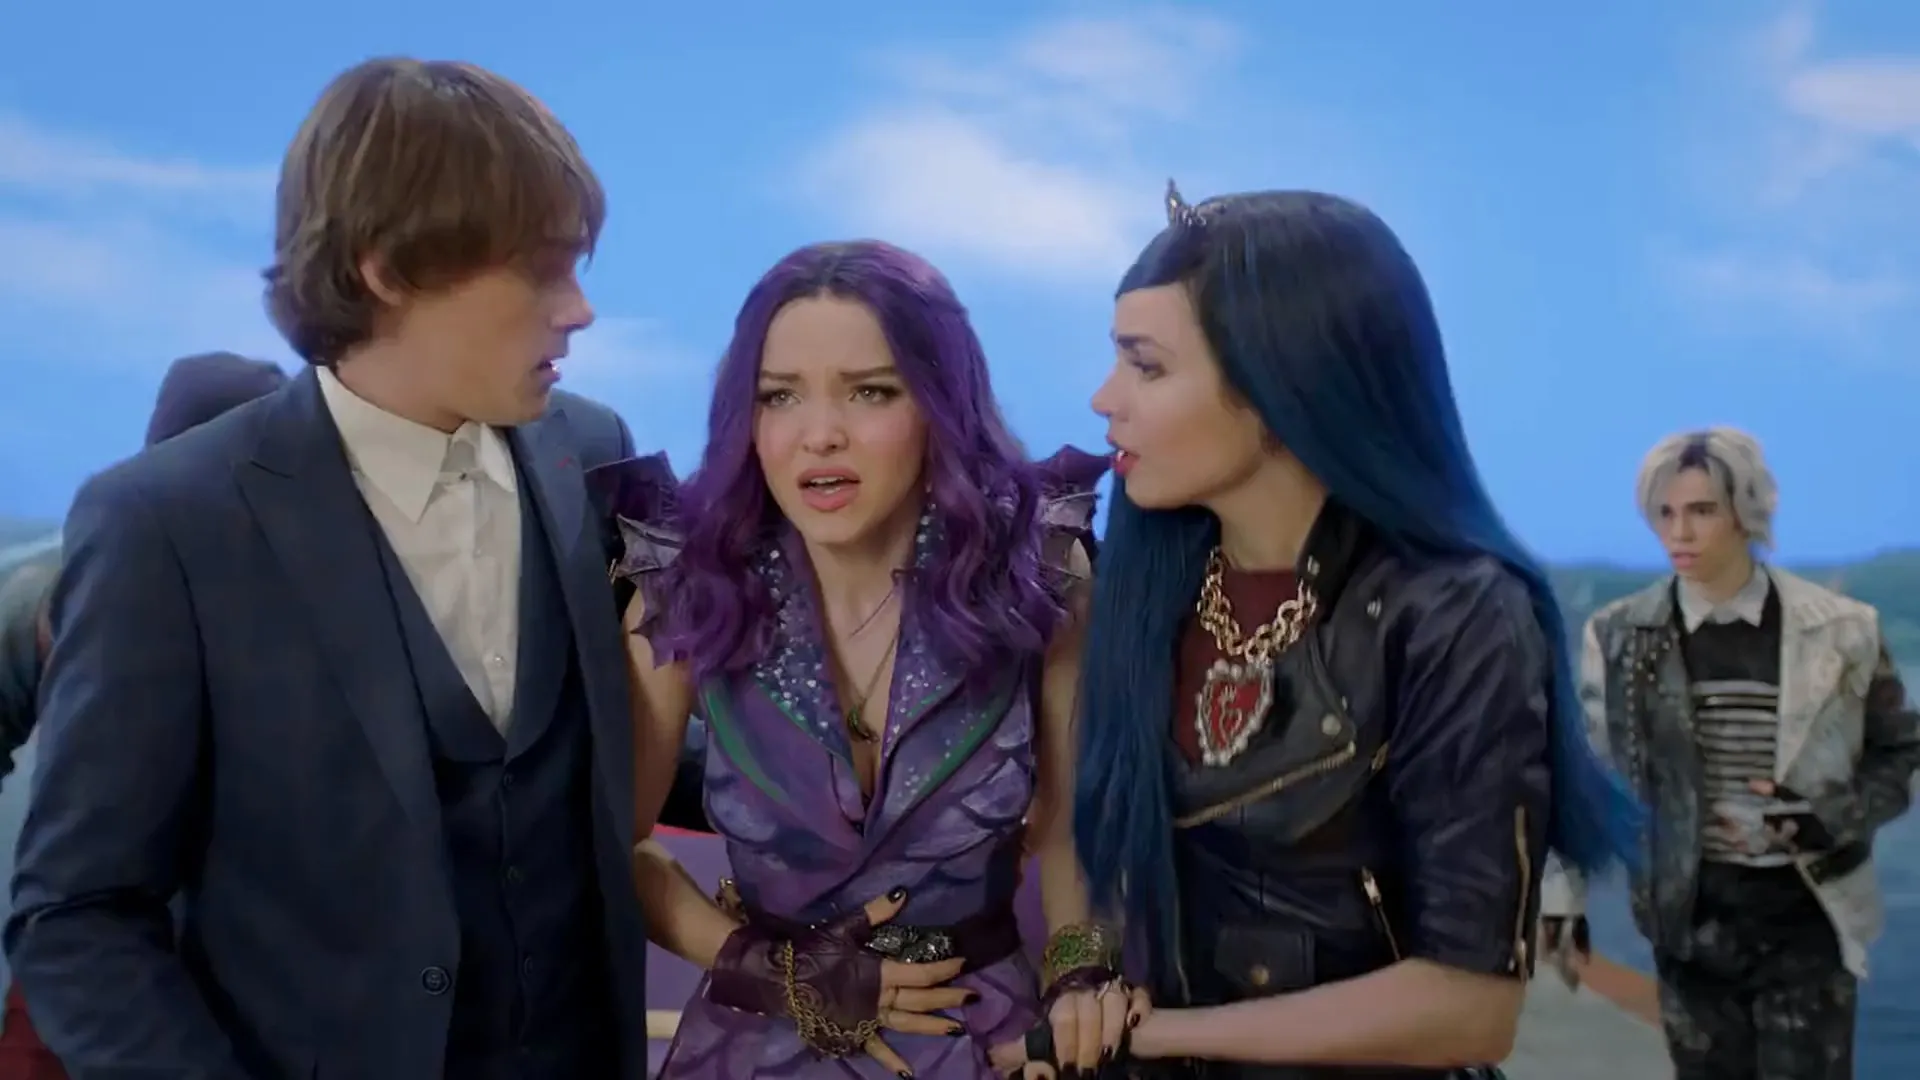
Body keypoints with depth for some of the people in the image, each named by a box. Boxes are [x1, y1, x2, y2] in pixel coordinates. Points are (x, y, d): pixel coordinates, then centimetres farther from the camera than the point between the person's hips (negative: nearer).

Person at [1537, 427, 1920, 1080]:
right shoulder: (1618, 636, -2)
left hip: (1805, 916, -1)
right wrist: (1566, 897, 0)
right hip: (1690, 916, 1)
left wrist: (1833, 815, -14)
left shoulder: (1841, 631, -5)